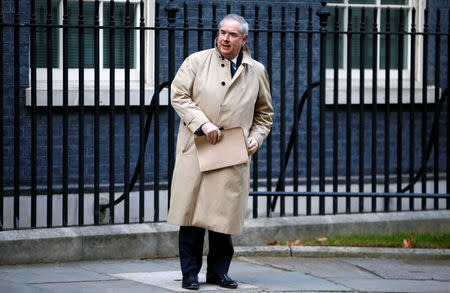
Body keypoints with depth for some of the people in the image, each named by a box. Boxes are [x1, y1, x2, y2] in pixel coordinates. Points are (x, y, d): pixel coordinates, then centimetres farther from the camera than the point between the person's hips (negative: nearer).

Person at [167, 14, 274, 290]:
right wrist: (202, 123, -13)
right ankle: (190, 272, 6)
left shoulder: (257, 71, 12)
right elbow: (178, 94, -2)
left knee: (224, 213, 1)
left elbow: (265, 113, 22)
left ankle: (218, 272, 14)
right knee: (192, 212, -2)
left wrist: (257, 137, 4)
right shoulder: (196, 61, 5)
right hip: (196, 150, -1)